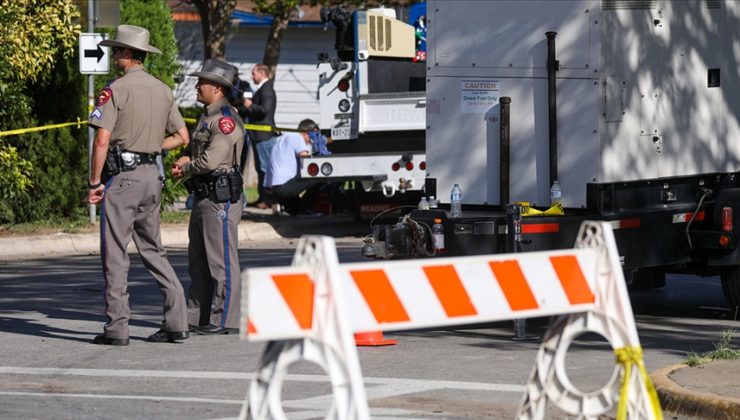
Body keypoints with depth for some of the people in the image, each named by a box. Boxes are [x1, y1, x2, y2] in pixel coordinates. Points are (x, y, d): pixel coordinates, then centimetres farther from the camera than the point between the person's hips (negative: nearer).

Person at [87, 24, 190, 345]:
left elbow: (102, 139, -16)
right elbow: (182, 137, 14)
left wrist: (95, 182, -9)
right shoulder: (163, 90, 11)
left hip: (122, 175, -7)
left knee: (115, 253, -2)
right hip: (152, 174, 7)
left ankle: (117, 328, -3)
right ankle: (176, 322, 8)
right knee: (152, 250, 14)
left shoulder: (116, 89, -10)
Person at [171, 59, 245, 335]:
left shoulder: (227, 119, -15)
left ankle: (224, 321, -5)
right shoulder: (207, 116, 17)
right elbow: (194, 147, 27)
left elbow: (211, 160, -22)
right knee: (198, 261, 14)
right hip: (203, 197, 11)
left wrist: (185, 169, -6)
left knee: (222, 261, -7)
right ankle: (198, 316, 21)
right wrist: (185, 160, 4)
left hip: (221, 199, -11)